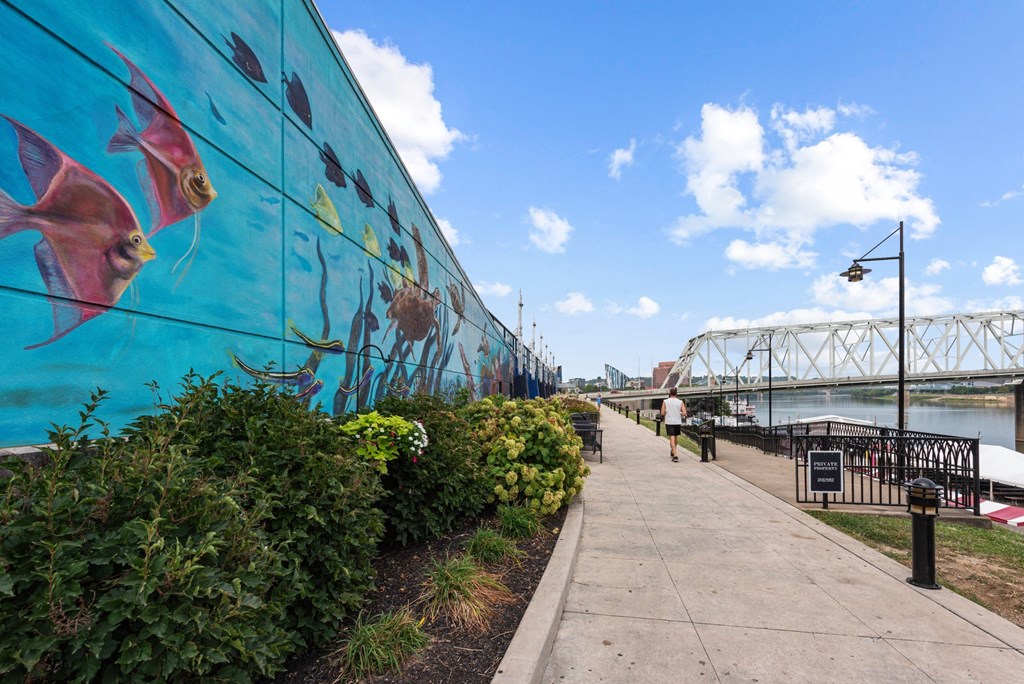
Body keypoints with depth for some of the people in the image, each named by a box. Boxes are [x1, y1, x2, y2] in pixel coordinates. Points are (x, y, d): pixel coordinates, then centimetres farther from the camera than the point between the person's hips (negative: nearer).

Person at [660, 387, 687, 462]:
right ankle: (672, 452, 37)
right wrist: (679, 414, 11)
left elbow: (662, 413, -8)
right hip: (678, 422, 2)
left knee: (672, 438, -5)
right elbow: (684, 413, -9)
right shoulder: (680, 402, -2)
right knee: (675, 437, 20)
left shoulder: (665, 402, -5)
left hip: (669, 422, -2)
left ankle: (675, 455, -18)